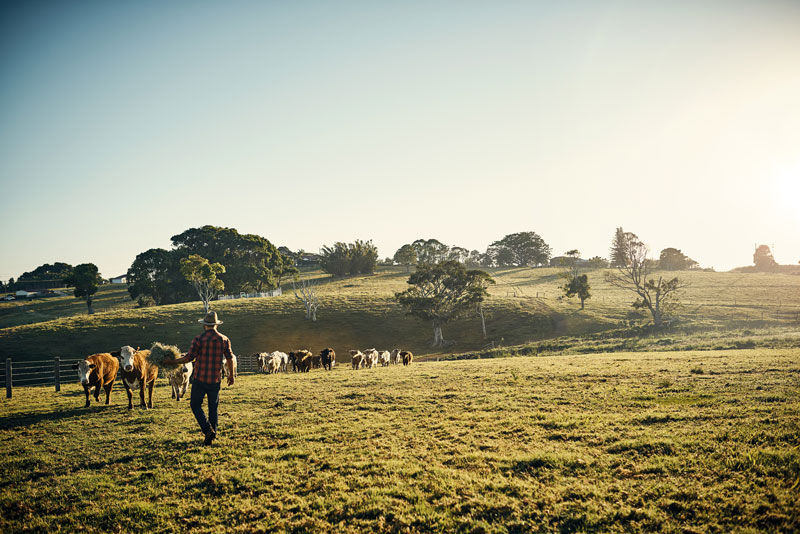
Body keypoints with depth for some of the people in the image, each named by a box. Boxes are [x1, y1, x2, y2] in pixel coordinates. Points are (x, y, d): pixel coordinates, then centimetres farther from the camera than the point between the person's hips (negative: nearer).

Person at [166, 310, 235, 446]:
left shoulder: (198, 339, -9)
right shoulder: (224, 339, 1)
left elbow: (189, 358, -9)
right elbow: (230, 358, 4)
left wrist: (172, 362, 5)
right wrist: (231, 375, 17)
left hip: (199, 379, -3)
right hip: (215, 380, 3)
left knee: (195, 405, 7)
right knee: (213, 407, 14)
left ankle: (208, 430, -9)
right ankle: (213, 434, 16)